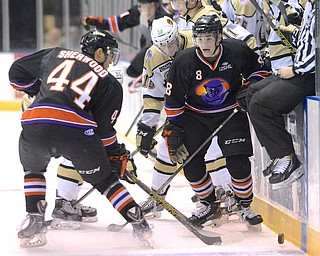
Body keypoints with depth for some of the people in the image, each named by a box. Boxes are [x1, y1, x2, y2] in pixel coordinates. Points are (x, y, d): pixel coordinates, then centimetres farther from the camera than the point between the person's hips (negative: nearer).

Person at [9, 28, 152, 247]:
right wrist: (119, 156, 31)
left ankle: (34, 221, 20)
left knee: (33, 169, 33)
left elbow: (17, 72, 29)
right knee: (103, 178, 20)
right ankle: (139, 224, 19)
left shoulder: (55, 55, 26)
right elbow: (104, 130, 16)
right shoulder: (111, 85, 19)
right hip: (77, 130, -1)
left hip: (34, 125, 2)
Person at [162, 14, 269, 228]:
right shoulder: (184, 62, -18)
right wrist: (173, 128, -8)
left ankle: (245, 205, 10)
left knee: (238, 161, -13)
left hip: (231, 112, -1)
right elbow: (174, 98, -7)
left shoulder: (237, 51, -17)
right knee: (190, 162, -8)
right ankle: (210, 205, 13)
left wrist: (250, 88, -14)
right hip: (195, 115, 1)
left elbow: (259, 69, 2)